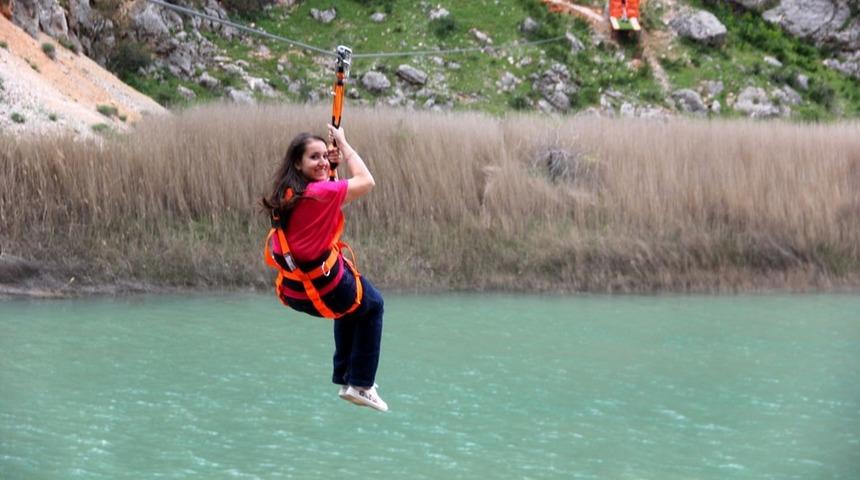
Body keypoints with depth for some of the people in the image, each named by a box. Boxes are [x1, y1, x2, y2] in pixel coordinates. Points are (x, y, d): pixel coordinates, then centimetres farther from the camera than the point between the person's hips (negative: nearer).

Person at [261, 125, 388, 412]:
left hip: (294, 294, 7)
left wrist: (331, 167, 9)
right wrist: (343, 143, -4)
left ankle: (344, 378, 43)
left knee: (351, 306, 37)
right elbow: (366, 181, -11)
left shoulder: (286, 195, 1)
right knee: (373, 305, 25)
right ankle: (361, 385, 21)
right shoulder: (321, 193, -23)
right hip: (327, 290, -7)